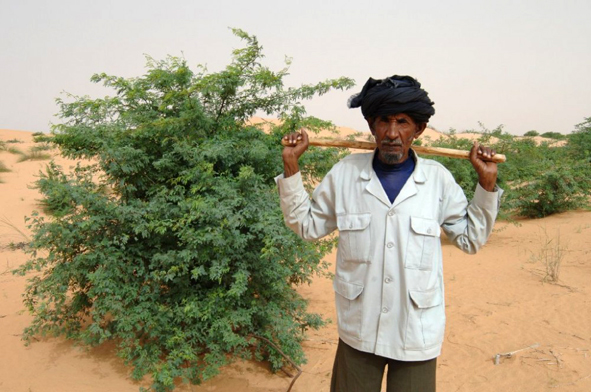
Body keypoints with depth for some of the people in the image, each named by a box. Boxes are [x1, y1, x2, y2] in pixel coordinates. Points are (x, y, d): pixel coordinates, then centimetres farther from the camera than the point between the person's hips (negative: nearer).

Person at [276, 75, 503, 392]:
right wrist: (291, 166, -5)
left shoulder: (438, 179, -5)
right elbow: (306, 225, 2)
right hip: (359, 331, 0)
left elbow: (471, 239, 4)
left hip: (417, 335, 0)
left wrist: (487, 183, -6)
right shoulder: (345, 173, -5)